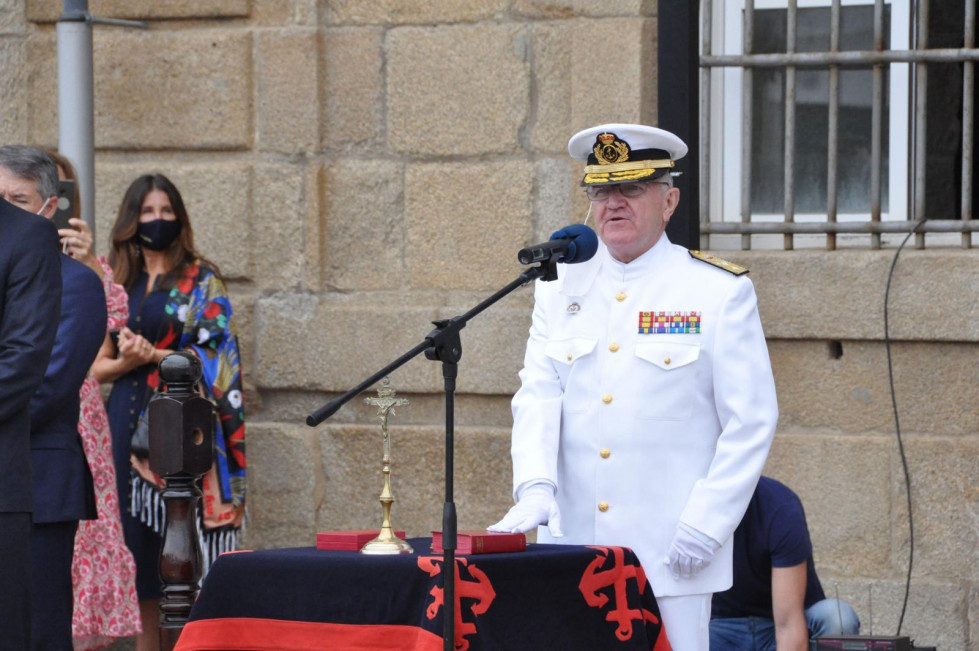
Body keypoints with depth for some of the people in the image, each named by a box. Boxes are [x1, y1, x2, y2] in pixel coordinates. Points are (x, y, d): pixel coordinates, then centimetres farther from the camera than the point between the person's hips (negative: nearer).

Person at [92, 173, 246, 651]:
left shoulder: (201, 280, 4)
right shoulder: (117, 282, 14)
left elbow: (212, 353, -4)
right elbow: (98, 365, 13)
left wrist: (150, 355, -13)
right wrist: (127, 360, -8)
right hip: (129, 423, 4)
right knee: (138, 535, 1)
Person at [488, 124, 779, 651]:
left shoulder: (720, 292, -1)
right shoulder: (560, 287, 11)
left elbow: (751, 423, -2)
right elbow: (538, 397, 3)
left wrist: (704, 525, -10)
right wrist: (535, 489, -14)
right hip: (571, 546, 4)